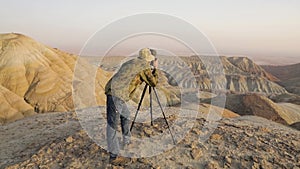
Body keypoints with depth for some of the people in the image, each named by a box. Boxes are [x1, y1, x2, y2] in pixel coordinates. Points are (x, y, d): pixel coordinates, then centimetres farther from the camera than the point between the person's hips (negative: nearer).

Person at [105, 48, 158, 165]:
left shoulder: (131, 62, 22)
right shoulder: (144, 67, -1)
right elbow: (153, 83, 6)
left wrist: (150, 70, 31)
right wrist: (155, 69, 21)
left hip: (114, 92, 9)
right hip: (116, 94, -9)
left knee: (126, 115, 24)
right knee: (113, 124, -5)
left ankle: (127, 141, 39)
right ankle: (114, 156, 4)